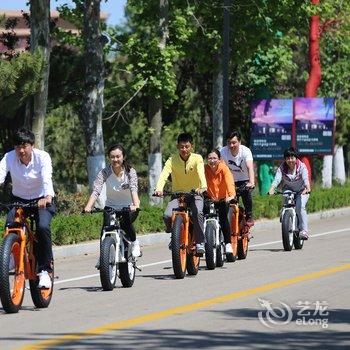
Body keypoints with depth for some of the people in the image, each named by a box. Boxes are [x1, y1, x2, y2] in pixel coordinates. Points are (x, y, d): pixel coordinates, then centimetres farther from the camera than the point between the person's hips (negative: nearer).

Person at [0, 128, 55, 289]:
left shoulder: (42, 157, -19)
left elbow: (47, 179, -34)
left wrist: (48, 197, -54)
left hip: (42, 200, -2)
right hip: (19, 200, 2)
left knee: (43, 227, -28)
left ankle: (45, 270, -17)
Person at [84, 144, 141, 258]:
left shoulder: (130, 171, -15)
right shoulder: (105, 172, -14)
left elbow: (134, 189, -29)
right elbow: (96, 190, -26)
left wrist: (136, 204, -49)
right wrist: (88, 206, -44)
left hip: (128, 207, -1)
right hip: (111, 206, 1)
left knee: (125, 222, -29)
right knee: (106, 226, -23)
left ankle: (135, 243, -2)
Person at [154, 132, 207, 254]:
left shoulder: (197, 158, -9)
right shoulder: (172, 160, -7)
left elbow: (201, 173, -27)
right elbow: (164, 174, -22)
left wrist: (203, 187, -48)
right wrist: (159, 189, -42)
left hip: (194, 194, -1)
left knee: (198, 213, -32)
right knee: (167, 216, -23)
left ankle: (200, 242, -18)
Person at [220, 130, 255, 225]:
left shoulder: (245, 151, -24)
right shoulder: (223, 152, -20)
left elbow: (250, 167, -37)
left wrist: (251, 183, -53)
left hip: (245, 180, -2)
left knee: (246, 192, -25)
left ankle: (249, 217, -8)